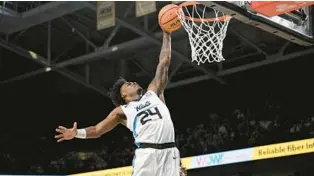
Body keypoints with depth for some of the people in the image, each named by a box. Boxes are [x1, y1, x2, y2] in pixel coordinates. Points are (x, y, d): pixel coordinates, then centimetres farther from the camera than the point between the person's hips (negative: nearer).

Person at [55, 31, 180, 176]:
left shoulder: (153, 93, 23)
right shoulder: (122, 111, 17)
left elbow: (164, 62, 25)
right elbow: (97, 129, 16)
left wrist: (166, 35, 26)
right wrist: (77, 133, -2)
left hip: (168, 152, 2)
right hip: (147, 153, -2)